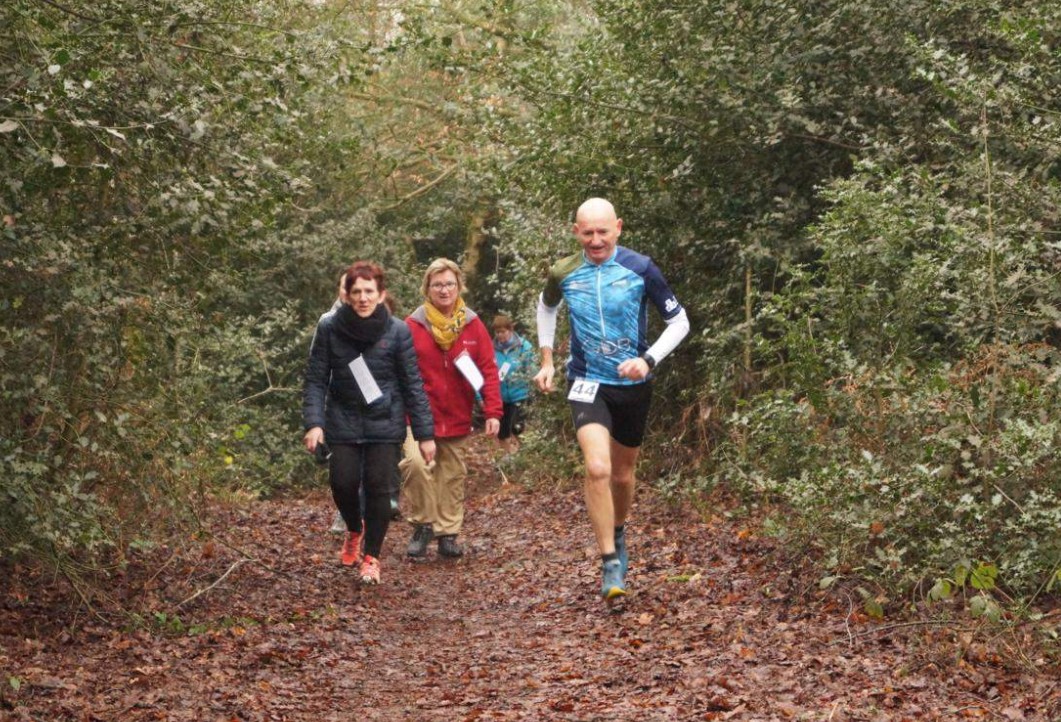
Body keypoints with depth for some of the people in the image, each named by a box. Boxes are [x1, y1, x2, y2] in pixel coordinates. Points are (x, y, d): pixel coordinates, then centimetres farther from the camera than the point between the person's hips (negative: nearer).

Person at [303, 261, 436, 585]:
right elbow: (316, 379, -3)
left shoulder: (398, 331, -7)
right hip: (343, 422, 1)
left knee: (378, 488, -1)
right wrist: (313, 422, -15)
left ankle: (371, 556, 17)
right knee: (343, 484, -5)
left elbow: (413, 384, -3)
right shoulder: (329, 327, -6)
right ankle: (354, 530, 28)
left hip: (385, 424, -1)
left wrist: (425, 433, -4)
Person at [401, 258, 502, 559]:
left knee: (452, 475, 10)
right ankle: (423, 525, -5)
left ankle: (448, 533, 23)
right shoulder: (413, 326, -5)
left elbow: (488, 370, 2)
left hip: (457, 419, 3)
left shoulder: (472, 325, 1)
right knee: (416, 463, -22)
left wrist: (492, 412, -5)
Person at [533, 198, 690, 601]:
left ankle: (618, 533, 45)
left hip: (633, 385, 1)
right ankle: (610, 563, -15)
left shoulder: (640, 269, -10)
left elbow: (679, 321, -3)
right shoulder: (564, 274, -5)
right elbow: (546, 307, 19)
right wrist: (546, 359, 13)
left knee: (622, 474, 14)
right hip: (588, 383, -1)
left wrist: (648, 360, -16)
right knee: (597, 468, -22)